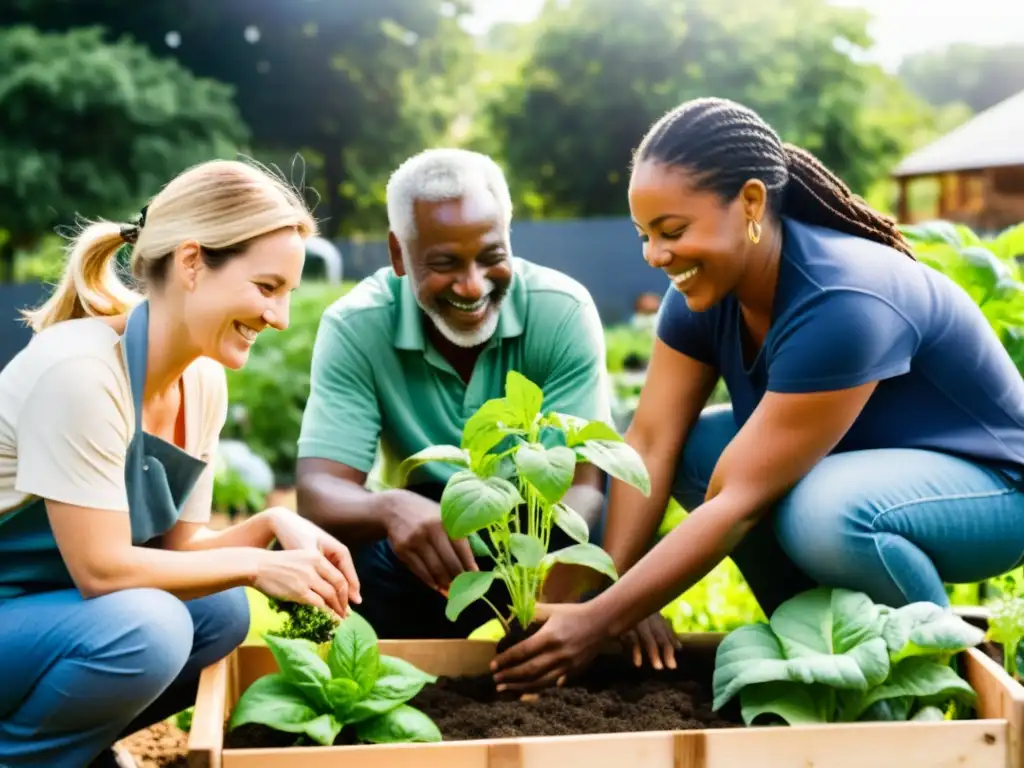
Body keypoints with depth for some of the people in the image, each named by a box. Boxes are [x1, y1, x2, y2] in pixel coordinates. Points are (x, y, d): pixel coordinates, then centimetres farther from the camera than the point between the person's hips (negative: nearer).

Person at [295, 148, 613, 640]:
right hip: (425, 537, 0)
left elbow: (582, 485, -22)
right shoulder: (355, 327, -17)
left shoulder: (562, 311, -18)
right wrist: (390, 508, -49)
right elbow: (317, 491, -25)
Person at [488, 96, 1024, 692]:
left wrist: (602, 622, -33)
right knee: (690, 448, -9)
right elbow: (650, 441, -14)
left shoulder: (842, 303, -33)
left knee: (825, 510, -36)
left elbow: (742, 497, -34)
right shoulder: (706, 287, -9)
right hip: (859, 466, 8)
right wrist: (602, 593, -24)